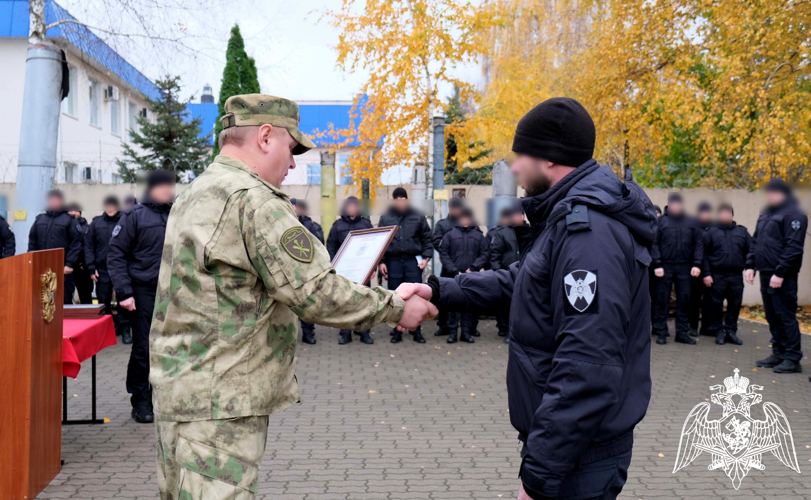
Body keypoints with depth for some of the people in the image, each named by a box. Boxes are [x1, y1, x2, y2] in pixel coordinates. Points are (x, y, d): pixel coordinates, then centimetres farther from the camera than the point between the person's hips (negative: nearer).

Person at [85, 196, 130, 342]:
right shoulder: (96, 223, 6)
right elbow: (88, 246, 6)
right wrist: (91, 268, -1)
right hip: (102, 270, 3)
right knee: (103, 302, 9)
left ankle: (125, 330, 9)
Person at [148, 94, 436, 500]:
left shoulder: (196, 194, 15)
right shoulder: (253, 200, -17)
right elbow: (314, 293, -20)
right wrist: (396, 307, -8)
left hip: (179, 388, 11)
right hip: (216, 407, -10)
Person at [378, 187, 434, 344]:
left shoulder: (418, 217, 7)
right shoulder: (385, 218, 8)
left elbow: (426, 240, 9)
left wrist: (426, 257, -3)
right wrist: (381, 262, 0)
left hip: (413, 261, -1)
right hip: (393, 261, 1)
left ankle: (416, 331, 10)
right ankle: (397, 332, 14)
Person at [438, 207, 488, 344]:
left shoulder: (478, 235, 7)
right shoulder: (450, 234, 2)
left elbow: (484, 255, 4)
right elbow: (443, 254, -1)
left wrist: (473, 267, -11)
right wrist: (454, 270, -9)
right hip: (453, 276, -1)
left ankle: (467, 332, 15)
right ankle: (452, 332, 8)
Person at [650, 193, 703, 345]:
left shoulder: (691, 222, 6)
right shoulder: (660, 221, -1)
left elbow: (699, 244, 5)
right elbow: (653, 244, -5)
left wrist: (697, 264, -4)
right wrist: (657, 264, -12)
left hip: (684, 267, 2)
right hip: (665, 266, -2)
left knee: (684, 300, 6)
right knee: (662, 300, 3)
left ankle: (682, 332, 15)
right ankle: (661, 332, 10)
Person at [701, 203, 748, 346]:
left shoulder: (742, 232, 10)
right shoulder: (710, 232, 3)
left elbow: (750, 251, 7)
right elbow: (704, 254, -1)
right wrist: (706, 274, -8)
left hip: (736, 276, 2)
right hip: (717, 276, -2)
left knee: (735, 305, 5)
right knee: (716, 305, 3)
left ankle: (731, 331, 17)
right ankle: (718, 332, 14)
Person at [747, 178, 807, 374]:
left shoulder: (793, 214, -10)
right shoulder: (766, 213, 16)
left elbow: (793, 248, -17)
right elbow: (755, 241, 20)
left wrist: (780, 273, -20)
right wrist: (750, 265, 11)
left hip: (782, 277, -8)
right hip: (766, 273, 8)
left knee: (786, 316, -5)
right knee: (772, 316, 13)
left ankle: (793, 359, 0)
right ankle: (778, 353, 22)